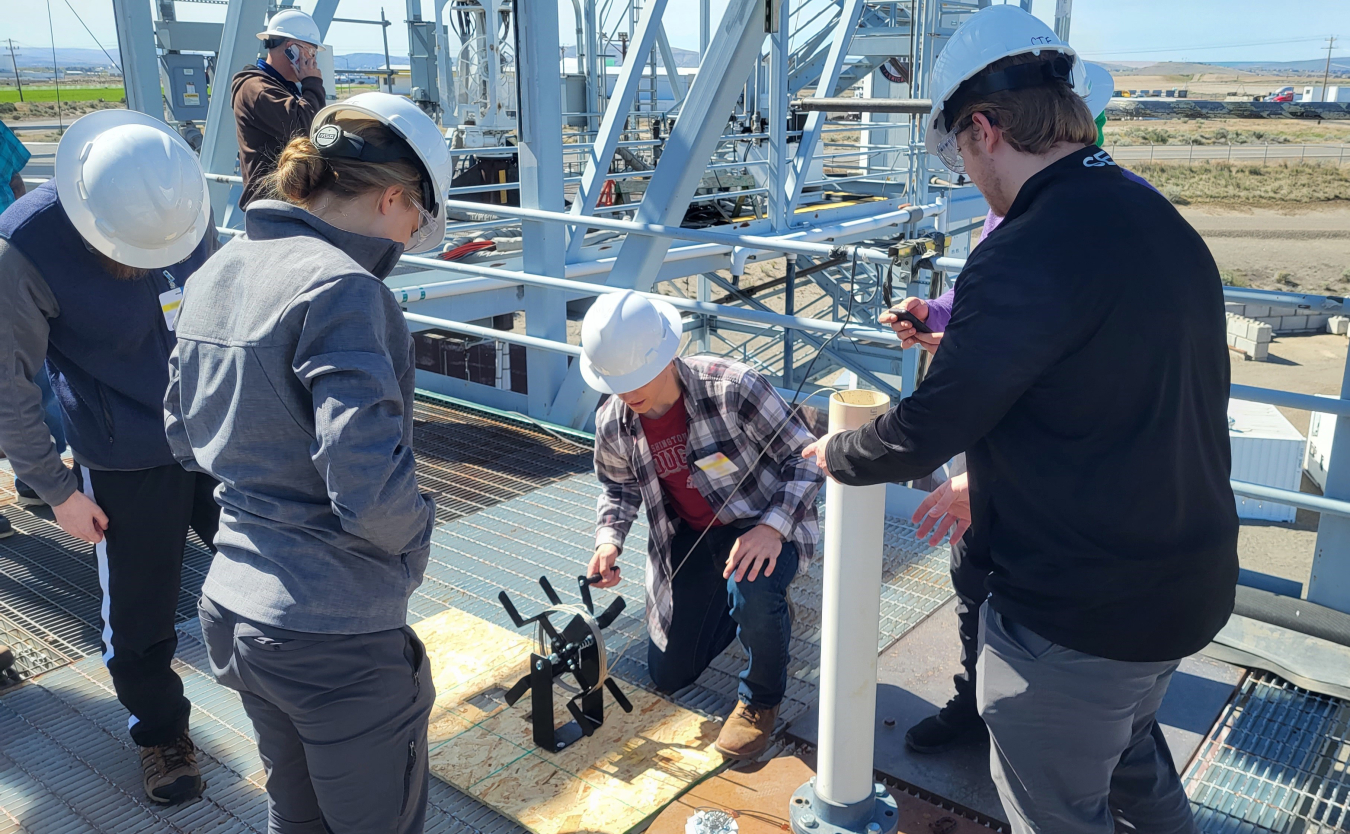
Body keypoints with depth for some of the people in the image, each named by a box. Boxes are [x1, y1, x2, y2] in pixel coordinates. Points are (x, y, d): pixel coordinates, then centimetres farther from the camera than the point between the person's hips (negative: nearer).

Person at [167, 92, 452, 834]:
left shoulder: (219, 271, 4)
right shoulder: (338, 286, -22)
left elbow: (186, 436, 13)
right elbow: (371, 490, -28)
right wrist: (413, 540, -8)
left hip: (232, 610, 8)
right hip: (334, 638, -8)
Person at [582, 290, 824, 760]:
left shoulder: (733, 389, -29)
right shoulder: (613, 423, -13)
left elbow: (805, 458, -20)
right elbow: (618, 486, 8)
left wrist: (772, 528, -35)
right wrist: (609, 540, -11)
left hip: (762, 526, -5)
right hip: (691, 536, 5)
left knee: (751, 590, -40)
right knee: (667, 677, 10)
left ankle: (762, 700, -8)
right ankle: (738, 605, 35)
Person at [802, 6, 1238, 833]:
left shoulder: (1027, 253, -27)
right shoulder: (1165, 224, 3)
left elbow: (923, 433, -21)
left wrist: (830, 452, 0)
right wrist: (984, 489, 20)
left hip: (1080, 617, -8)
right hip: (1193, 583, 9)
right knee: (1129, 745, 32)